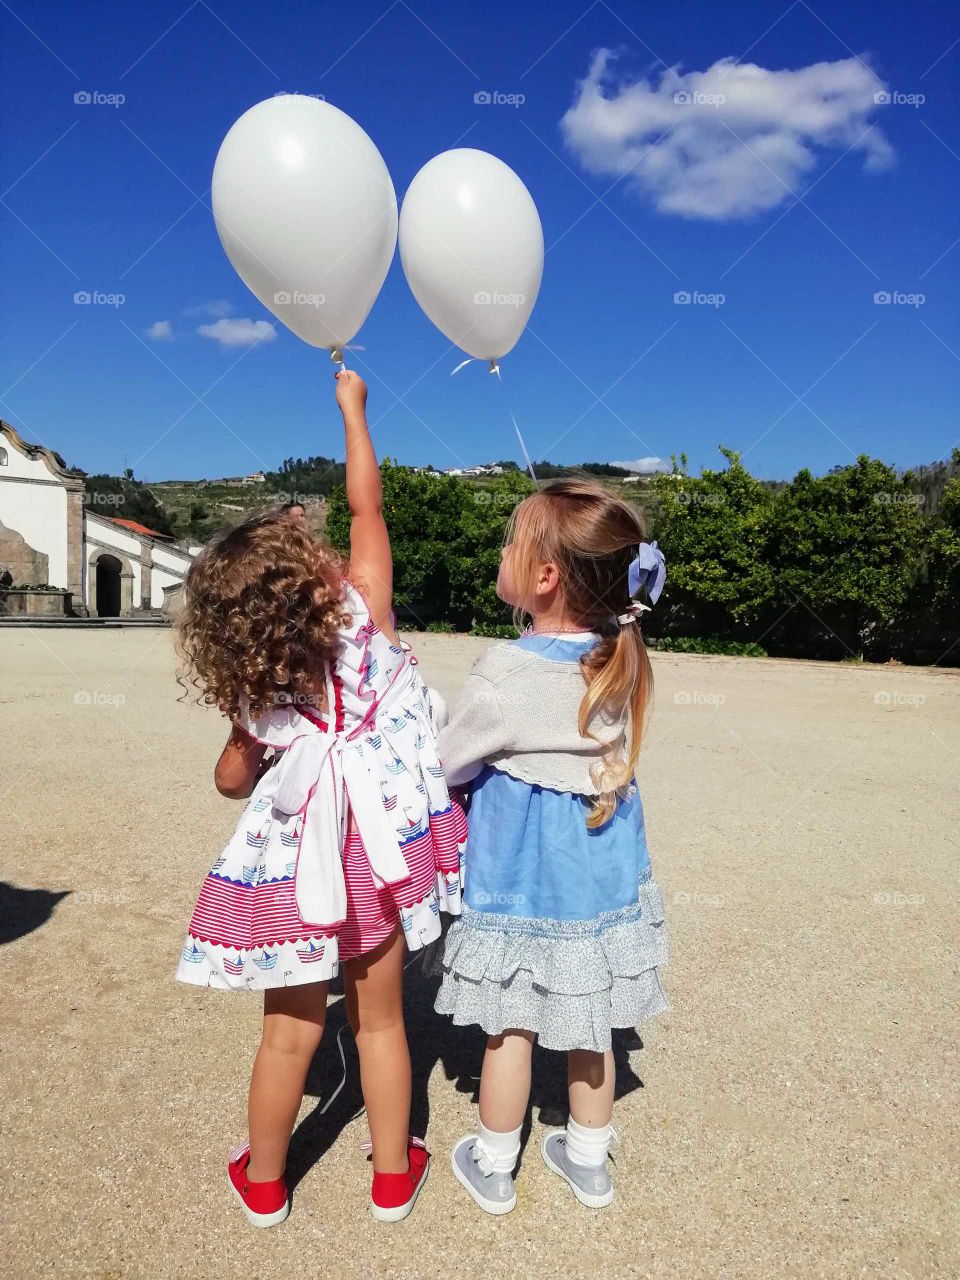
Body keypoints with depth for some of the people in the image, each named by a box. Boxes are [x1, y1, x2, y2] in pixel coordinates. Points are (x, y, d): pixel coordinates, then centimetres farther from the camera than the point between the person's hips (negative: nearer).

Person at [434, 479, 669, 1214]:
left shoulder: (506, 672, -24)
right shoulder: (621, 659, -9)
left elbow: (449, 765, -9)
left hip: (519, 880, -4)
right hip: (600, 875, 5)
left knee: (512, 1027, 15)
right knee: (588, 1028, 20)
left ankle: (494, 1169, 36)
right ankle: (589, 1162, 40)